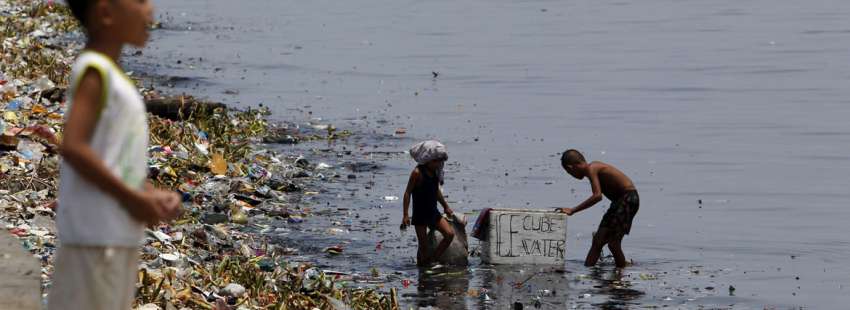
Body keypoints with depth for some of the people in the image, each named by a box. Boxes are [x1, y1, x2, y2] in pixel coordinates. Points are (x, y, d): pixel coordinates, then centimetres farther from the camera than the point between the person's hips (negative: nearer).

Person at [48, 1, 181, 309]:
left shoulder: (114, 77, 17)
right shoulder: (94, 70, -12)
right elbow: (73, 147, -22)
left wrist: (155, 194, 6)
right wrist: (131, 198, -18)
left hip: (121, 235, 10)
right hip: (94, 233, -10)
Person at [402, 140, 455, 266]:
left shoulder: (435, 172, 7)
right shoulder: (417, 173, -15)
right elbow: (408, 193, -14)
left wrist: (445, 206, 31)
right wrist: (405, 215, -18)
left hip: (433, 212, 7)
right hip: (420, 214, -7)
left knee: (450, 234, -8)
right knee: (423, 244, -3)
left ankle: (433, 259, 2)